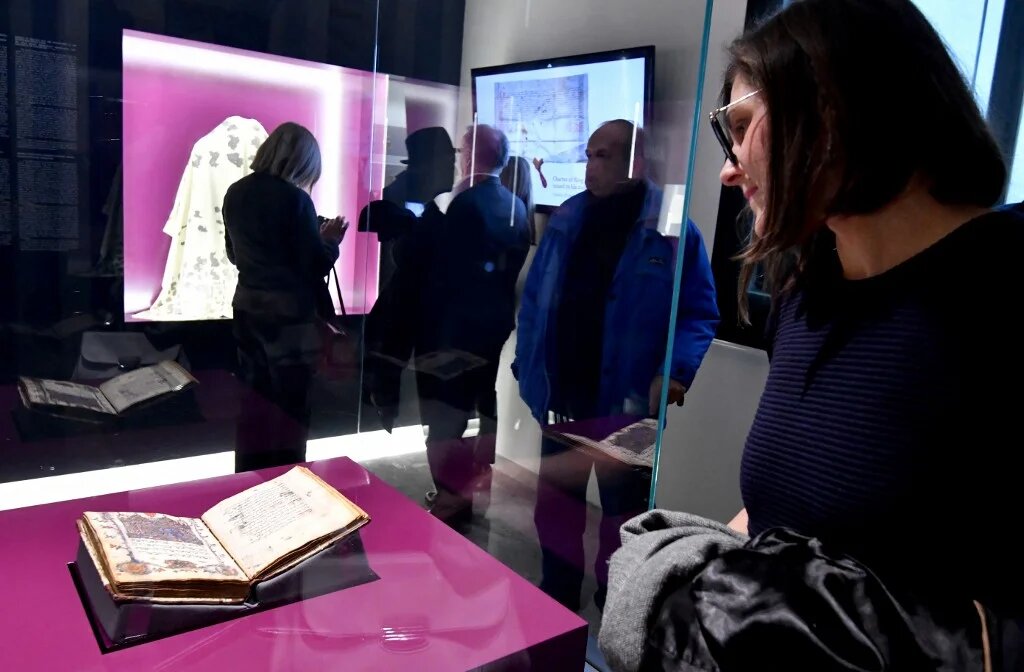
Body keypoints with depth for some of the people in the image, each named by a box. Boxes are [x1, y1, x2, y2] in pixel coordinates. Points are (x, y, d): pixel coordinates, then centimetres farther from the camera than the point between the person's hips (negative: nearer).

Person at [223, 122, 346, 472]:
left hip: (248, 307, 7)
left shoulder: (236, 192, 6)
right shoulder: (295, 198, -15)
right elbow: (315, 265, -13)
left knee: (253, 401, 15)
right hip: (290, 311, -7)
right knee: (290, 404, 5)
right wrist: (331, 239, 4)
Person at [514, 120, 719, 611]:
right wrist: (527, 366, 3)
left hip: (628, 406, -4)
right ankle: (556, 602, 40)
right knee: (555, 505, 19)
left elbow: (700, 314, -9)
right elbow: (535, 300, 9)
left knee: (623, 513, 14)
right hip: (563, 398, 5)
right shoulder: (566, 220, 4)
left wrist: (674, 372, -25)